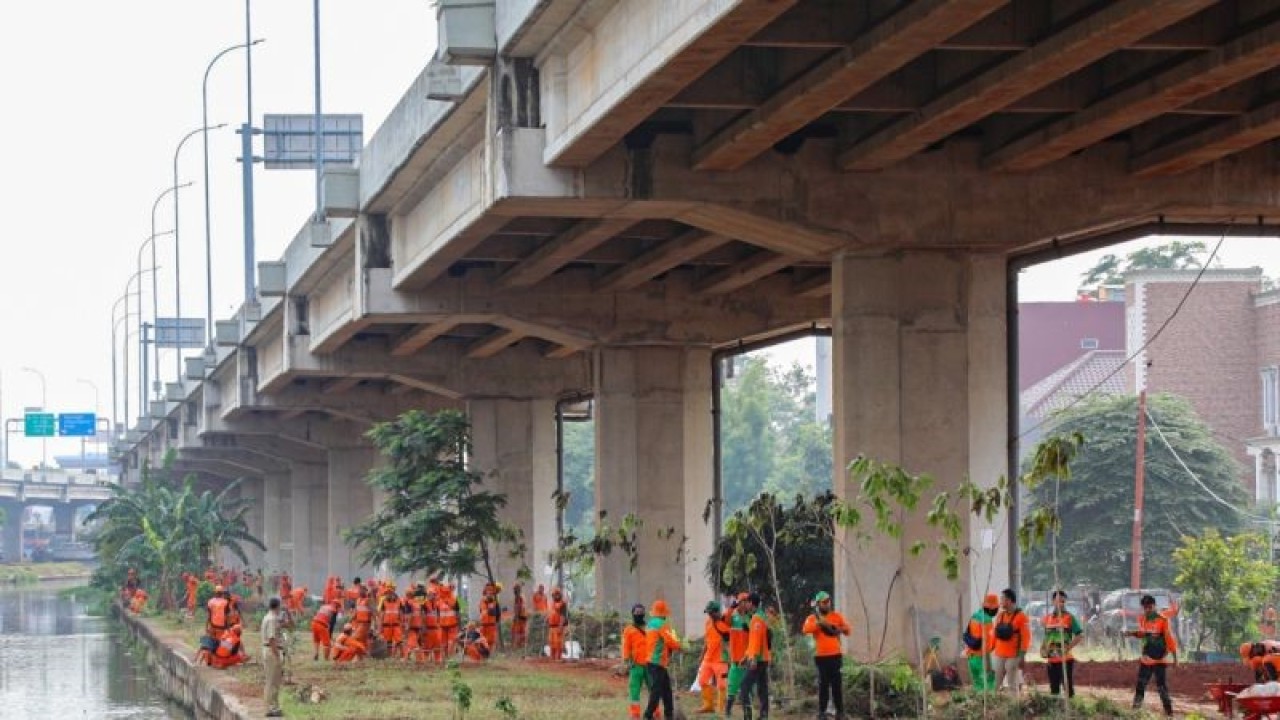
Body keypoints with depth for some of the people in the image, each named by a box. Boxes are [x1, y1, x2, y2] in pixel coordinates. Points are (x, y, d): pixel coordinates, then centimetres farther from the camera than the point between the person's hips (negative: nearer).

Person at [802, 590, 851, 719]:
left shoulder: (836, 616, 8)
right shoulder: (812, 618, 3)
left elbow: (848, 630, 3)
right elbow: (806, 629, -16)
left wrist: (840, 629, -18)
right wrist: (818, 623, -29)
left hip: (835, 655, 1)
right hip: (821, 656, -1)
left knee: (836, 683, 1)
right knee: (823, 683, 1)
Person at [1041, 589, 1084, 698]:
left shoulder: (1070, 618, -5)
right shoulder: (1047, 618, 10)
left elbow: (1080, 635, -9)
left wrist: (1069, 647, -17)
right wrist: (1043, 648, 5)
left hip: (1066, 659, -5)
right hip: (1052, 660, 5)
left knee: (1068, 687, -3)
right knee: (1054, 688, 10)